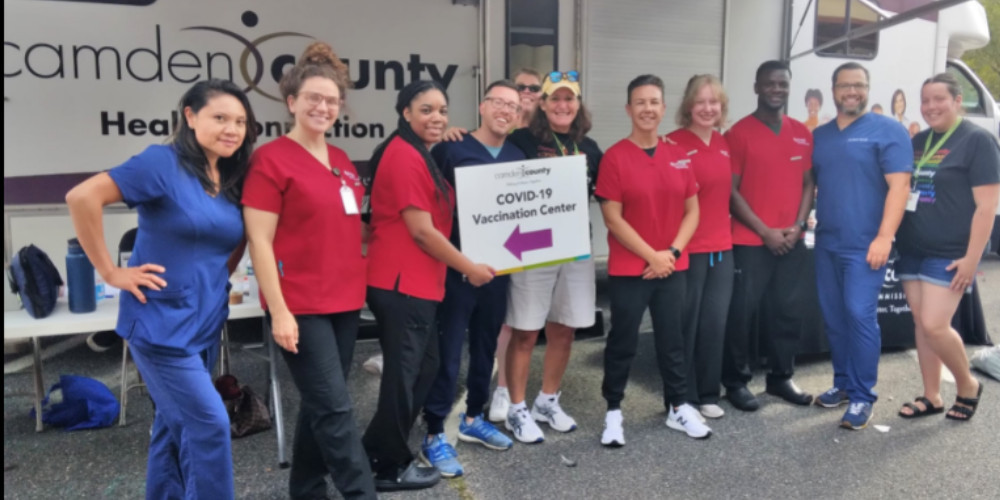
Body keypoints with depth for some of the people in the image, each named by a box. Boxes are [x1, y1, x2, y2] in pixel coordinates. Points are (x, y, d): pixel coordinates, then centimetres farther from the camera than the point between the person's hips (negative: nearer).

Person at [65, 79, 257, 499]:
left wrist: (219, 279, 11)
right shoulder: (163, 162, -13)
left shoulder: (232, 181, 8)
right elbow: (82, 197, -21)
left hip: (206, 323, 7)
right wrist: (110, 272, -18)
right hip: (162, 322, -7)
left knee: (176, 425, 17)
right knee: (209, 423, -7)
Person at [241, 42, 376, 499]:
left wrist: (358, 280, 15)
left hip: (345, 300, 7)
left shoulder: (342, 161, 12)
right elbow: (259, 242, -12)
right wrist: (279, 311, -16)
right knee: (335, 409, -4)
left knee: (321, 405, 16)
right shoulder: (271, 159, -9)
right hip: (301, 306, -7)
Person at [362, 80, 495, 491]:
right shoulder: (405, 157, -15)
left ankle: (377, 454, 29)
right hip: (402, 283, -10)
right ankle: (390, 467, 19)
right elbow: (421, 230, -17)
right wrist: (470, 268, -8)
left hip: (414, 281, 10)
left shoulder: (417, 155, 18)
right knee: (404, 374, 1)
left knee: (423, 368, 17)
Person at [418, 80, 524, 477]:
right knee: (448, 350, -2)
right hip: (457, 266, -6)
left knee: (486, 344, 16)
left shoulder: (518, 158, 11)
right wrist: (448, 252, -20)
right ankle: (434, 435, 11)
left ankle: (473, 419, 33)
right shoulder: (451, 150, -7)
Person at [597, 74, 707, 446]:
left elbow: (692, 211, 7)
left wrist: (672, 252, -7)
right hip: (629, 269, -4)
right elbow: (613, 219, -12)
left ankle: (678, 407, 31)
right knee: (623, 342, 6)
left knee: (672, 338, 15)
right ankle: (613, 411, 22)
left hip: (672, 268, 4)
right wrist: (650, 255, -12)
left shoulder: (679, 156, 5)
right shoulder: (615, 157, -8)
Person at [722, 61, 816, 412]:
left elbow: (808, 184, 13)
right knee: (742, 312, 0)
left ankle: (781, 377, 26)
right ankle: (736, 381, 13)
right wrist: (765, 231, -12)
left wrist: (798, 225, -3)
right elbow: (731, 191, -9)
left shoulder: (802, 134, 10)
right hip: (750, 241, -5)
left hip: (792, 241, 5)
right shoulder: (739, 133, -5)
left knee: (789, 312, 11)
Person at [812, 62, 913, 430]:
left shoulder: (887, 131, -3)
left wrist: (884, 237, -18)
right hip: (826, 243, 6)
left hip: (864, 244, -5)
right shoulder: (819, 136, 13)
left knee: (860, 315, -8)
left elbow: (899, 185, -10)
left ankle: (863, 395, 4)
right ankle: (843, 383, 23)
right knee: (833, 315, 10)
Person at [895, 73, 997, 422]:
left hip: (949, 254, -6)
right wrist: (893, 239, 11)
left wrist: (972, 257, -16)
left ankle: (968, 385, 16)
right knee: (921, 324, 8)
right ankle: (931, 397, 20)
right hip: (912, 249, 6)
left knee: (934, 326, -11)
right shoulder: (918, 141, 12)